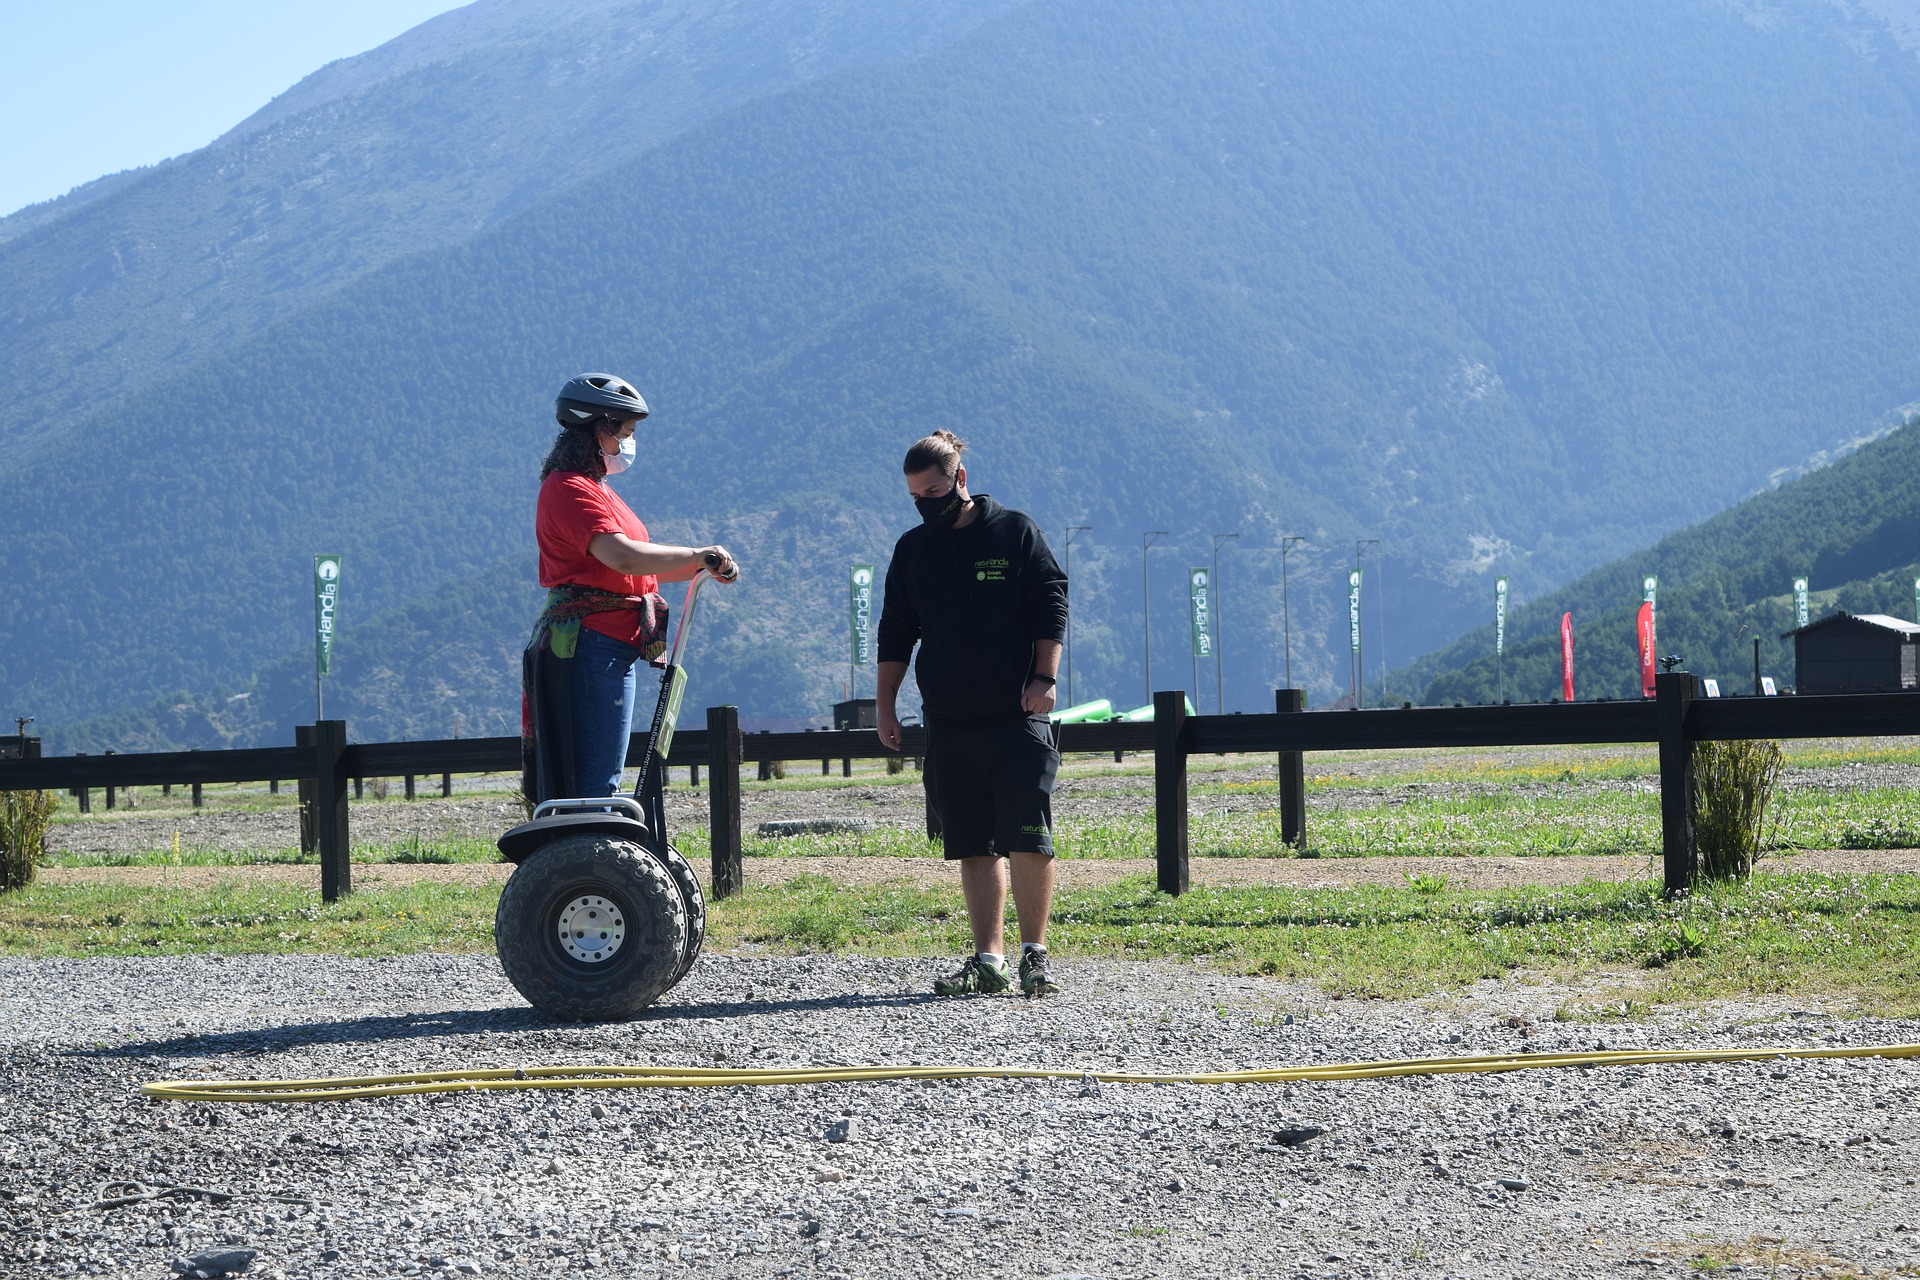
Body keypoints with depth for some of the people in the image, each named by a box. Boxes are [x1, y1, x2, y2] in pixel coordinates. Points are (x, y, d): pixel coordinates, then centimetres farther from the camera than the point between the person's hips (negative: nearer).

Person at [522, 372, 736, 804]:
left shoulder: (593, 489, 20)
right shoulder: (570, 489, -14)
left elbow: (638, 568, 23)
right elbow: (623, 557, -28)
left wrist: (703, 567, 11)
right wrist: (698, 555, -22)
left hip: (611, 647, 11)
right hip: (590, 644, -11)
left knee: (598, 780, 13)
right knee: (595, 784, -12)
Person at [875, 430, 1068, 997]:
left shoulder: (1015, 532, 1)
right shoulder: (912, 549, 12)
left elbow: (1051, 608, 0)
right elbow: (895, 632, 18)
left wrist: (1043, 679, -9)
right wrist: (885, 705, 13)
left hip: (1017, 716, -4)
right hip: (949, 723, 4)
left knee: (1028, 839, -9)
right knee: (975, 846, 4)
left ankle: (1035, 954, 0)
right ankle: (989, 960, 6)